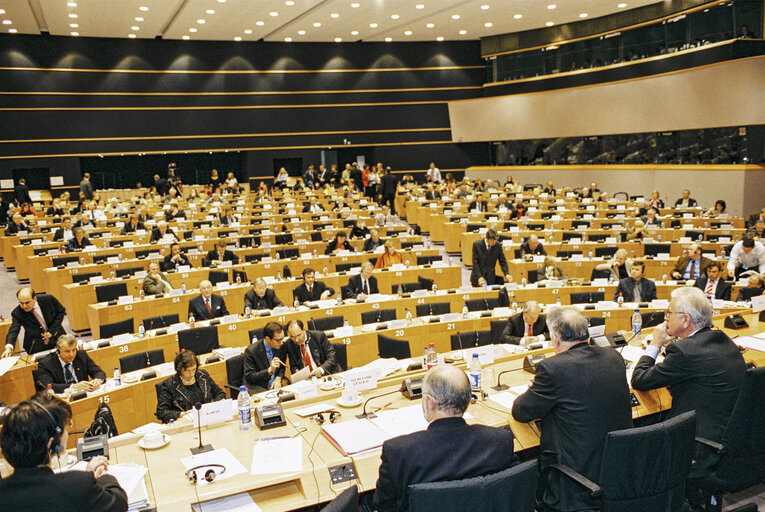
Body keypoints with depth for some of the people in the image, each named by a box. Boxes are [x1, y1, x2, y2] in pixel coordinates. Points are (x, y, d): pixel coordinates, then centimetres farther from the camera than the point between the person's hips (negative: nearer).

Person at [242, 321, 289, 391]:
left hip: (274, 385, 5)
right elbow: (249, 377, -13)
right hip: (256, 387, -5)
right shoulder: (251, 351, -17)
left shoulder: (282, 346, -4)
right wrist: (269, 370, -26)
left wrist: (278, 379, -8)